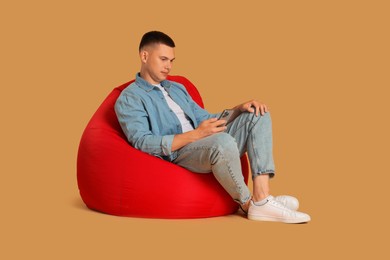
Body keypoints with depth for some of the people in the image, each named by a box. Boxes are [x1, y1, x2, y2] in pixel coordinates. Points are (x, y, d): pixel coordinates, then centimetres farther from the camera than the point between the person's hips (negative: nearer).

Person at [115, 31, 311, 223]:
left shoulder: (176, 88, 27)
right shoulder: (129, 98, 1)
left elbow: (204, 118, 26)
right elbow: (142, 143, -14)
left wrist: (239, 109, 5)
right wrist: (196, 134, -22)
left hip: (209, 145, 9)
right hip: (178, 154, -9)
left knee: (257, 115, -5)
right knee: (223, 141, -38)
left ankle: (262, 197, -21)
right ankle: (248, 204, -13)